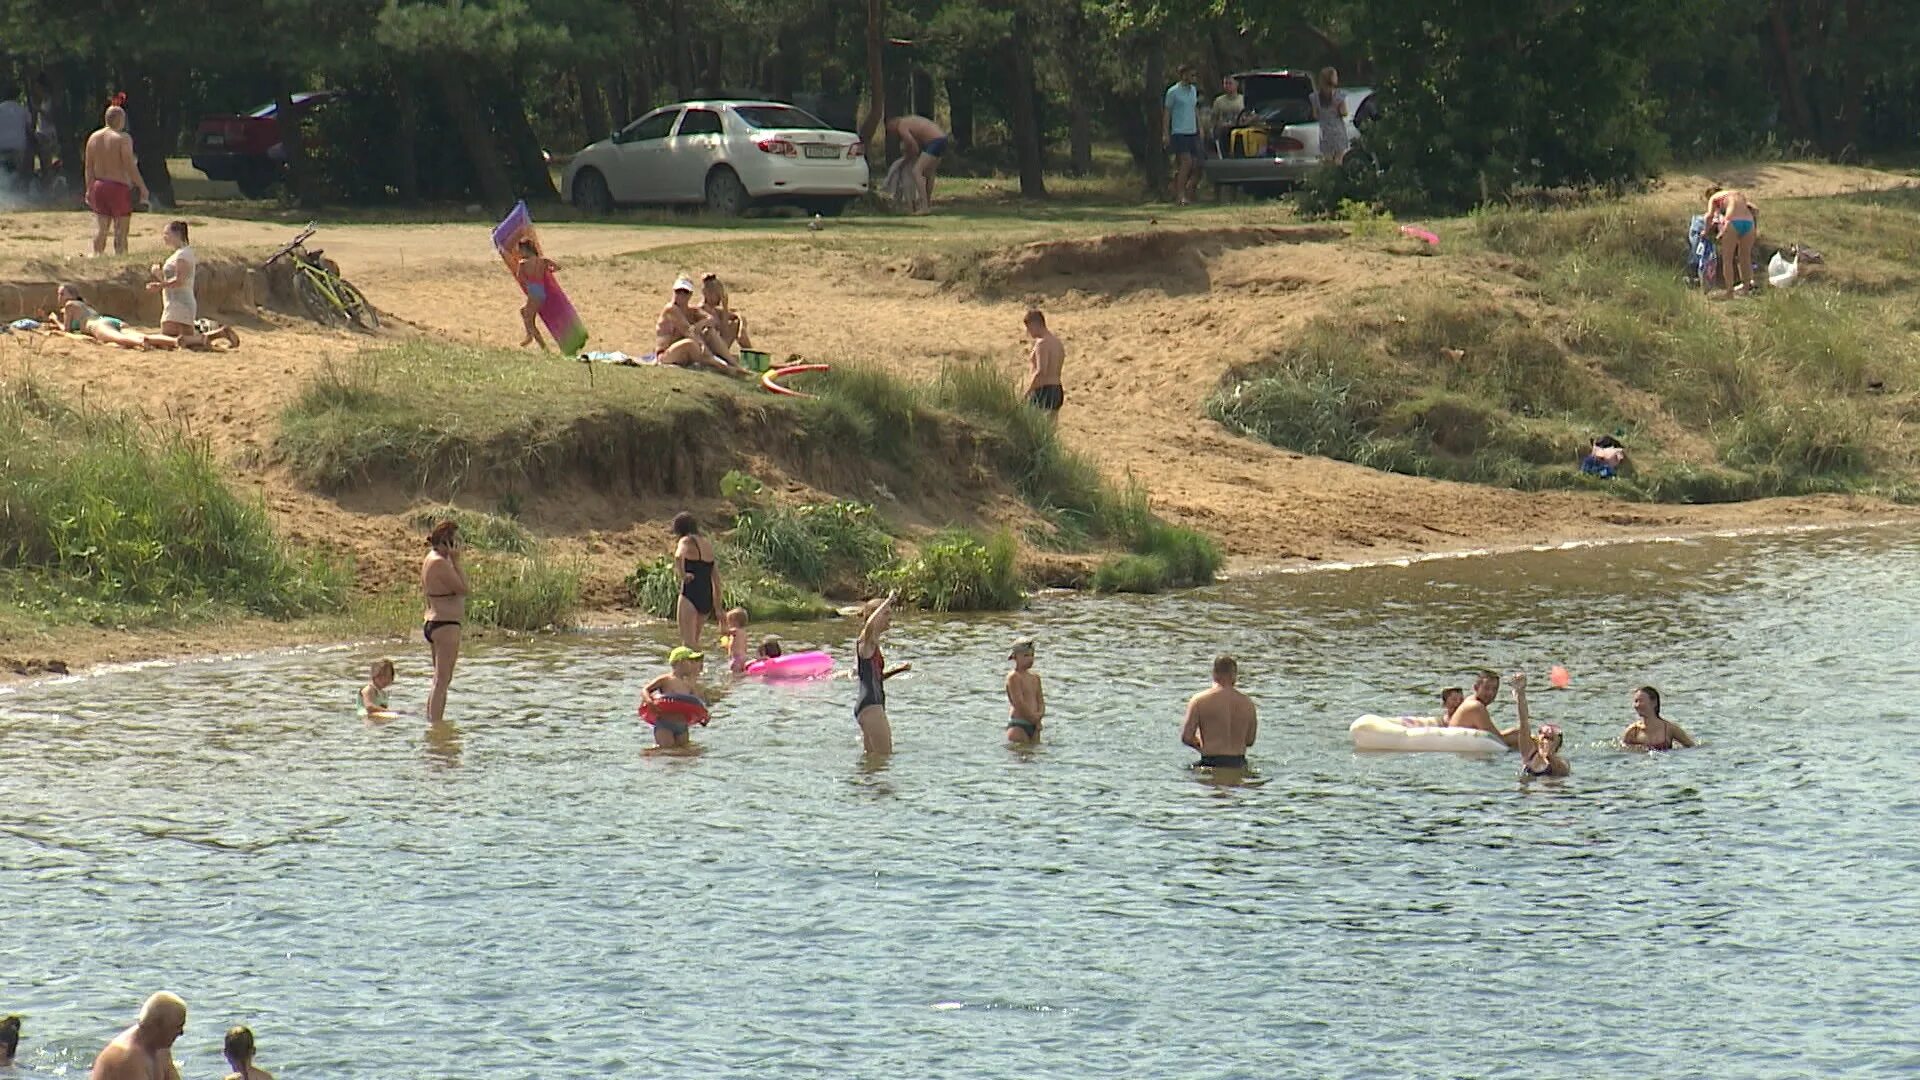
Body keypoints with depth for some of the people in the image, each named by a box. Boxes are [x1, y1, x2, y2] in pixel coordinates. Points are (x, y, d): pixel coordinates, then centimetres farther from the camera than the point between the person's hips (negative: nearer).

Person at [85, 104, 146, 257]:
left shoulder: (93, 137, 7)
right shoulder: (123, 138, -11)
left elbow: (89, 167, 9)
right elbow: (129, 166, -15)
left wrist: (89, 189, 15)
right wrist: (142, 187, -9)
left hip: (98, 186, 6)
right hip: (119, 187, -6)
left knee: (100, 229, 10)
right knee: (120, 231, -1)